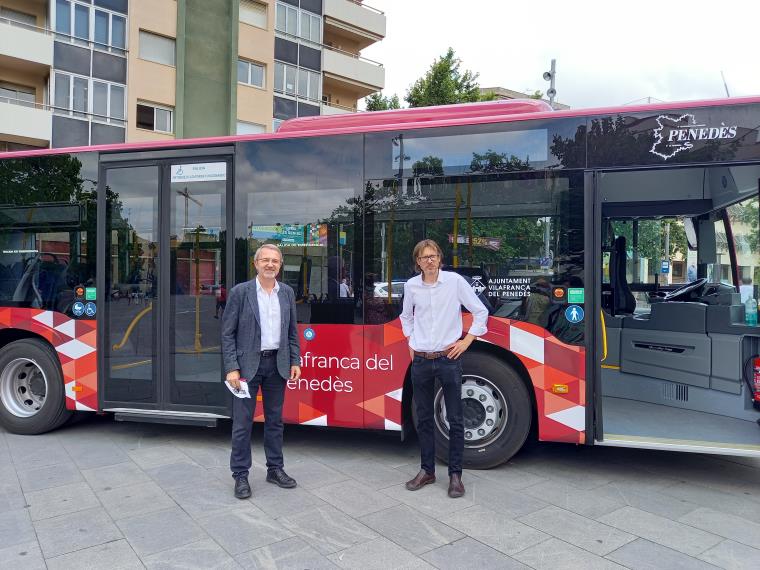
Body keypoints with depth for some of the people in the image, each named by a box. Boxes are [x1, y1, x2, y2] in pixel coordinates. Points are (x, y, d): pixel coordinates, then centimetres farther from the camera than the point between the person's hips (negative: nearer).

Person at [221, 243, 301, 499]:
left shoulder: (287, 293, 6)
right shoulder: (240, 292, -6)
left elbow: (292, 331, 11)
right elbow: (228, 333, -6)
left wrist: (295, 362, 3)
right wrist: (232, 368, -13)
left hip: (277, 364, 4)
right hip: (247, 364, -4)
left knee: (275, 419, 14)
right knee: (242, 422, 3)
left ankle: (275, 469, 28)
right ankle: (240, 475, 17)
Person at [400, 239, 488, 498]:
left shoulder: (455, 281, -6)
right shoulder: (411, 286, 3)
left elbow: (480, 311, 0)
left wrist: (466, 341, -3)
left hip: (448, 359, -3)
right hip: (420, 361, 3)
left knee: (455, 419, 3)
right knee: (423, 418, 11)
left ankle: (455, 474, 16)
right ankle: (427, 470, 25)